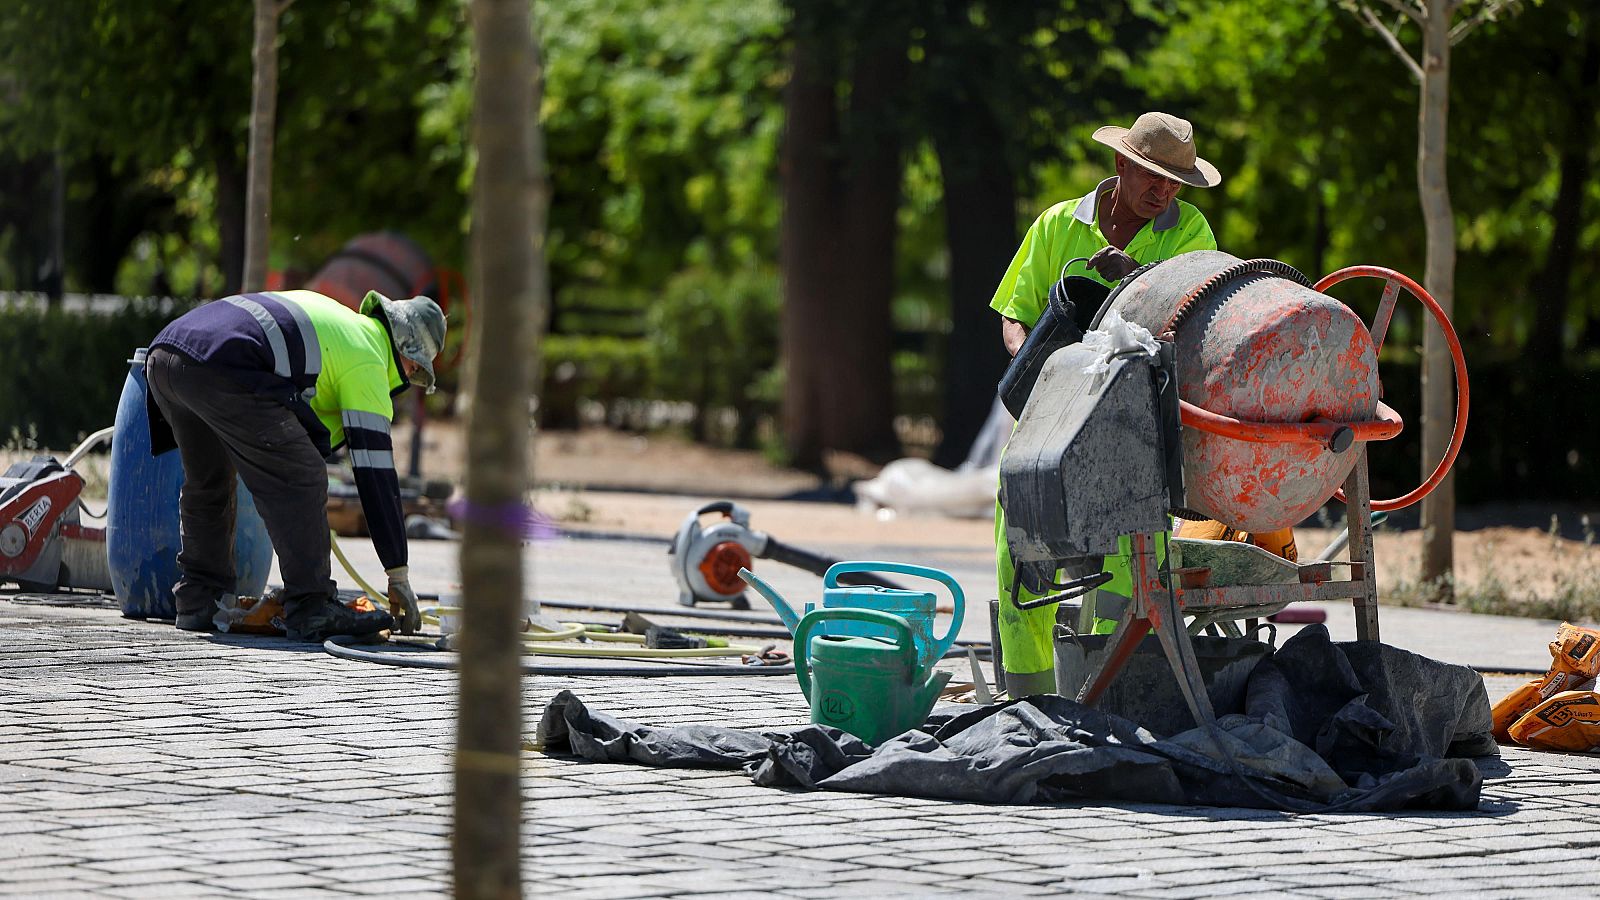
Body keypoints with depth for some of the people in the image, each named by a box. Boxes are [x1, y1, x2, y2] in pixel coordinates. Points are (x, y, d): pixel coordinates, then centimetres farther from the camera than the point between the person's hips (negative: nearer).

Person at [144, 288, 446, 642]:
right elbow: (375, 474, 6)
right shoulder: (368, 360, 9)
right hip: (220, 368, -9)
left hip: (164, 349, 9)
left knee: (206, 481, 27)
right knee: (300, 480, -2)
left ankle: (197, 600, 30)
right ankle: (310, 608, -6)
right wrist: (399, 575, 8)